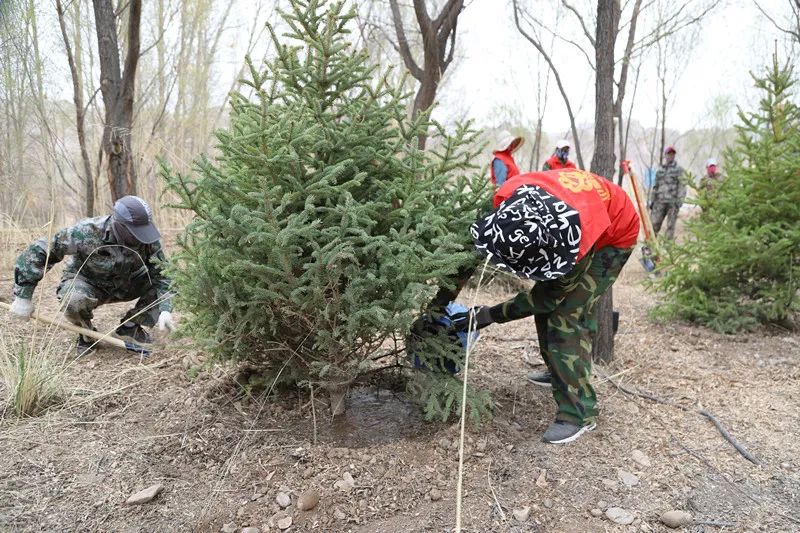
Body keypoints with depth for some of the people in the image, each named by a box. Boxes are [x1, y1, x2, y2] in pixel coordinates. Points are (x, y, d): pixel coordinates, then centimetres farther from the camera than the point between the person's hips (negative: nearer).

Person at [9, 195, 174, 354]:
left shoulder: (148, 239, -24)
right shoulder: (86, 233, -33)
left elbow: (161, 274, -20)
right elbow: (37, 251, -26)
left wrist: (164, 309, -37)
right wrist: (23, 296, -24)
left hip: (125, 284, 3)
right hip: (87, 282, -3)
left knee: (163, 282, -21)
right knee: (74, 299, -38)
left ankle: (130, 326, 0)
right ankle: (86, 335, -4)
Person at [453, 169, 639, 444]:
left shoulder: (576, 241, -44)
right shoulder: (509, 197, -33)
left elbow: (550, 297, -28)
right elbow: (478, 233, -12)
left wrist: (491, 315, -27)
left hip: (614, 235, -6)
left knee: (567, 312, -18)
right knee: (546, 307, 7)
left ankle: (579, 412, -12)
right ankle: (560, 371, 32)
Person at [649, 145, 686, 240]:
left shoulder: (679, 169, 4)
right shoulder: (660, 170, 18)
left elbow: (682, 186, -4)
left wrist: (679, 200, -15)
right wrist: (652, 200, 17)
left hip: (672, 202, -3)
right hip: (660, 201, 4)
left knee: (670, 225, -1)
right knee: (654, 224, -2)